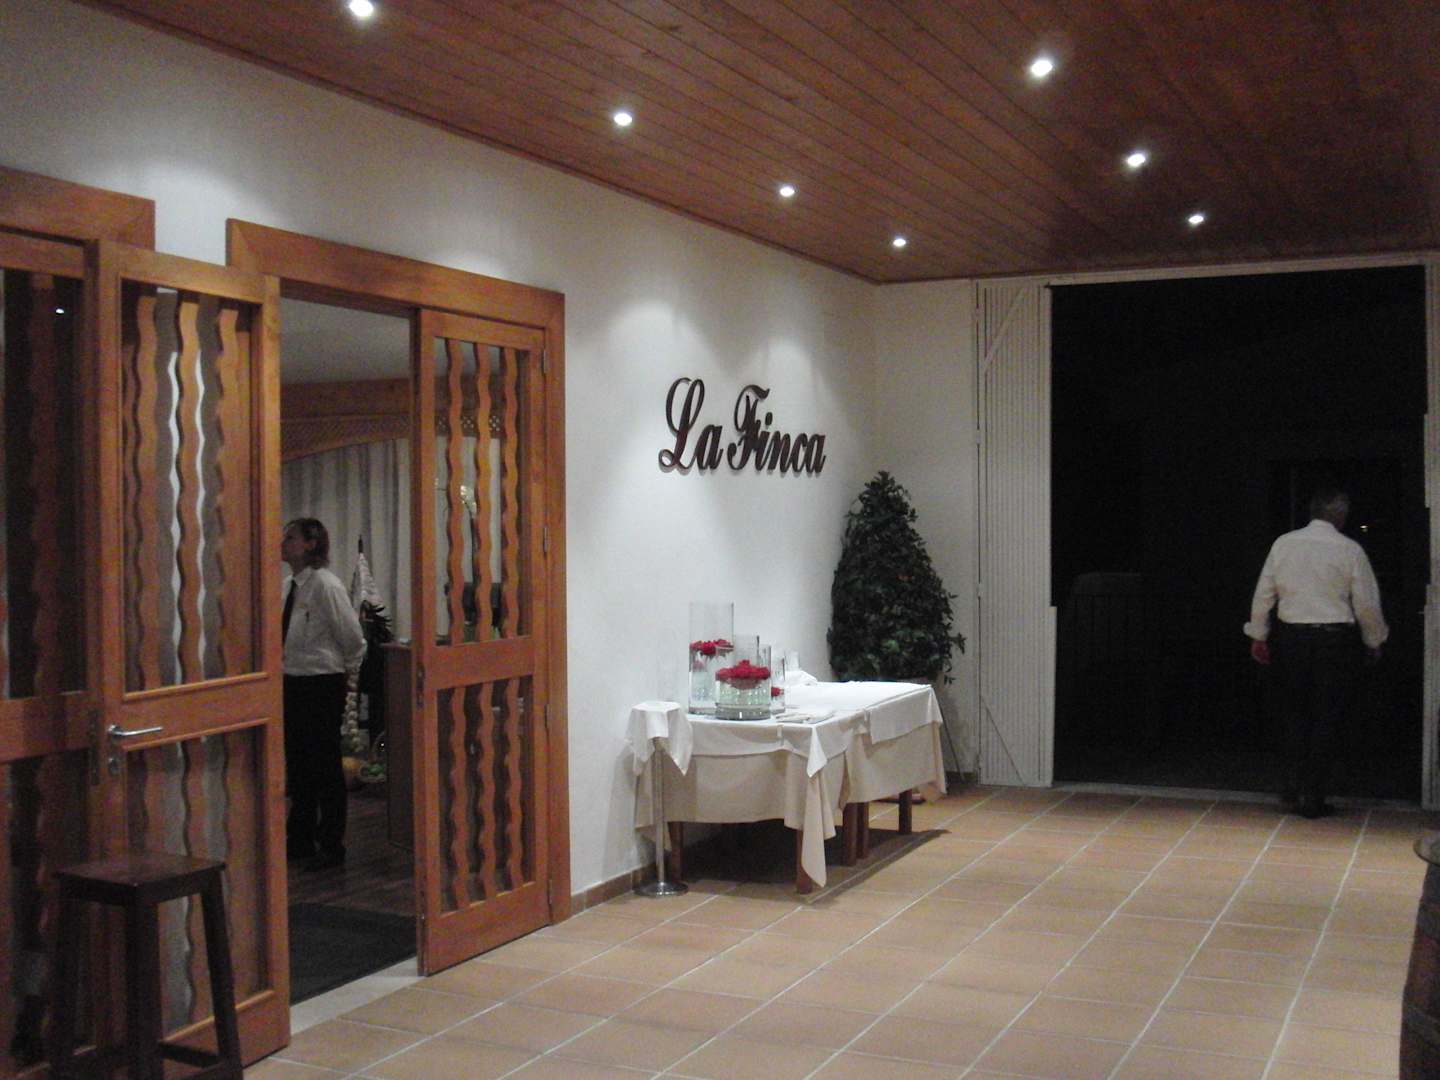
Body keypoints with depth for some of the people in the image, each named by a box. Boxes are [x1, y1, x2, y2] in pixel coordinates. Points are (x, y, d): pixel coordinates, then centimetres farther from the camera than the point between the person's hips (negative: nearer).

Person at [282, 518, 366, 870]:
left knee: (325, 766, 1)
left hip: (322, 685, -8)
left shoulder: (325, 585, -17)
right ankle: (301, 839, 29)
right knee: (297, 764, 16)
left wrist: (345, 670, 0)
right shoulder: (290, 587, 7)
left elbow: (353, 637, -13)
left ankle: (331, 845, 12)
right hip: (293, 683, 8)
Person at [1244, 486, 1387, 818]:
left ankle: (1294, 787, 13)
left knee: (1296, 715, 16)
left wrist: (1258, 635, 15)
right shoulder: (1349, 550, -6)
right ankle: (1312, 797, 7)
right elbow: (1367, 604, -1)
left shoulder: (1283, 544, 1)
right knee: (1327, 719, 6)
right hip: (1336, 639, -3)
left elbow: (1264, 593, 4)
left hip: (1291, 638, 3)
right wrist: (1373, 642, 14)